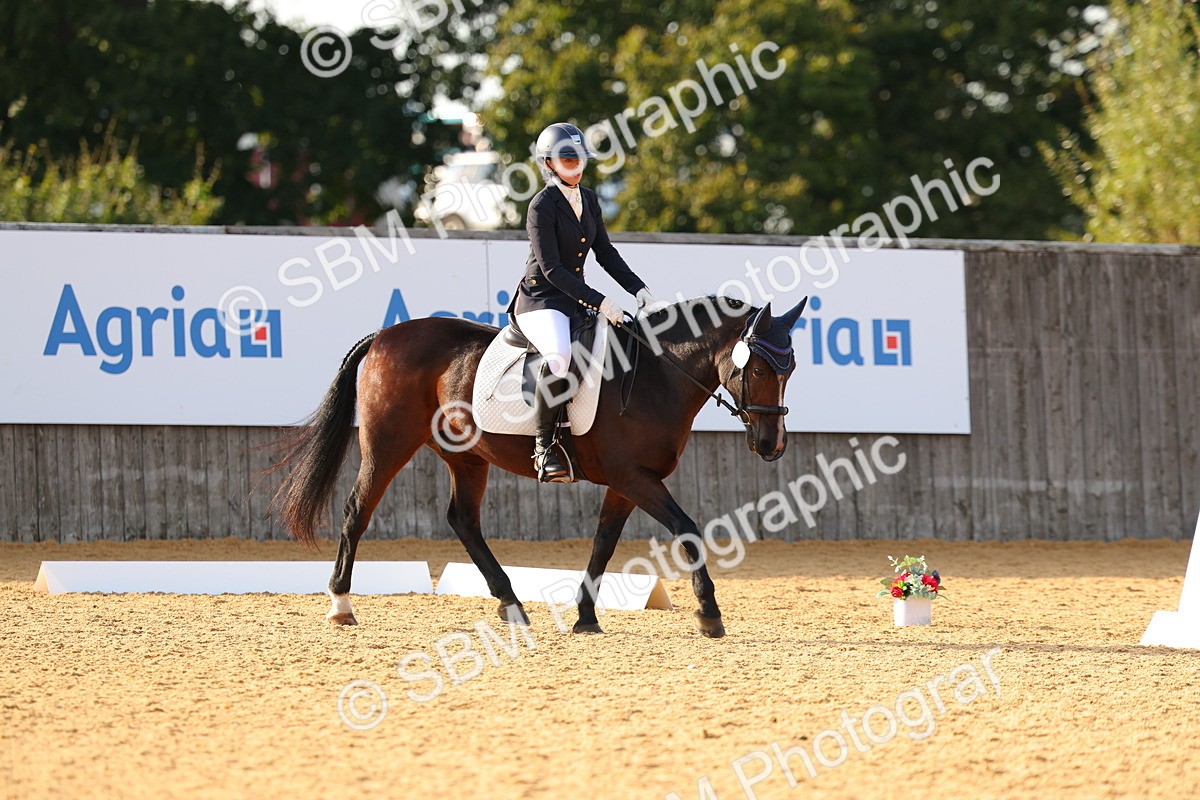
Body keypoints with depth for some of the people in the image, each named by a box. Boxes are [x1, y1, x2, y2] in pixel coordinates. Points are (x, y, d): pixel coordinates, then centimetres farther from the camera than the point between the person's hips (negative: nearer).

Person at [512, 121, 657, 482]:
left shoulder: (588, 199, 10)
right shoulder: (543, 205, -13)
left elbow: (605, 252, 16)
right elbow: (551, 269, -18)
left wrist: (638, 289, 3)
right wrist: (599, 303, -24)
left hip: (576, 299, 8)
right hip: (541, 300, -8)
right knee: (560, 357, -37)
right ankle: (544, 444, -25)